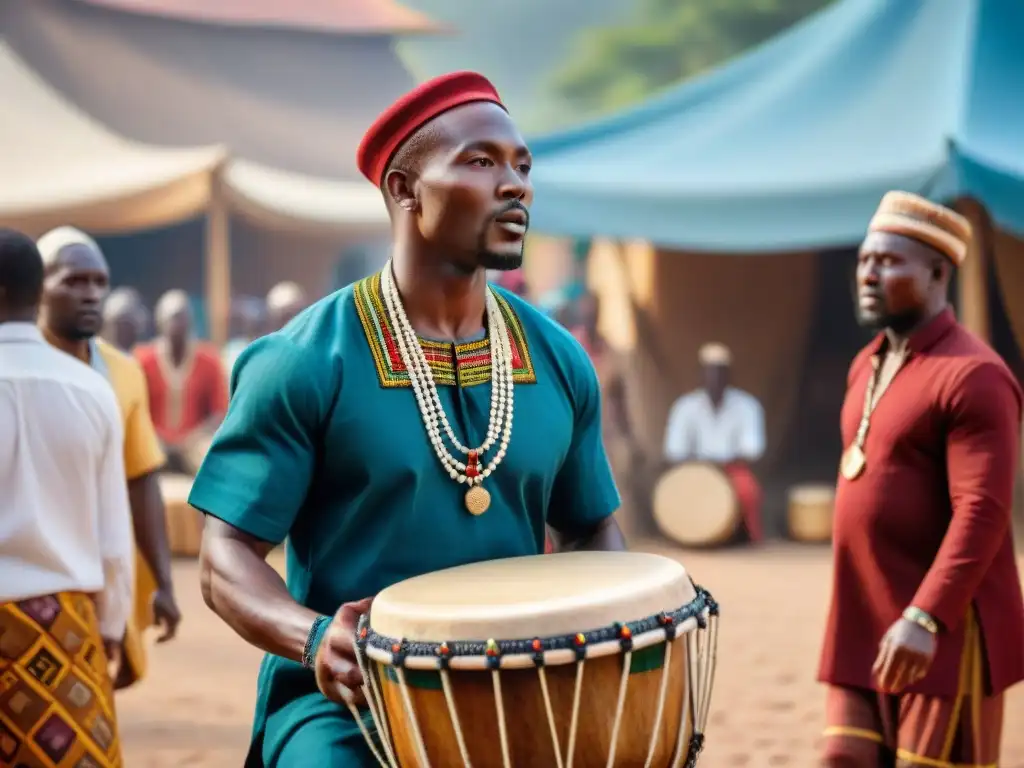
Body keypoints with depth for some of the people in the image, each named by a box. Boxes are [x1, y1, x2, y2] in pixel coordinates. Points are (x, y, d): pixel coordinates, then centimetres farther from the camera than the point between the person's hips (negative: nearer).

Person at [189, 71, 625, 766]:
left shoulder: (559, 361, 5)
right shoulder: (307, 362, -9)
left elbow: (592, 528, 17)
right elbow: (228, 555, -8)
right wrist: (314, 638, -27)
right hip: (345, 698, -5)